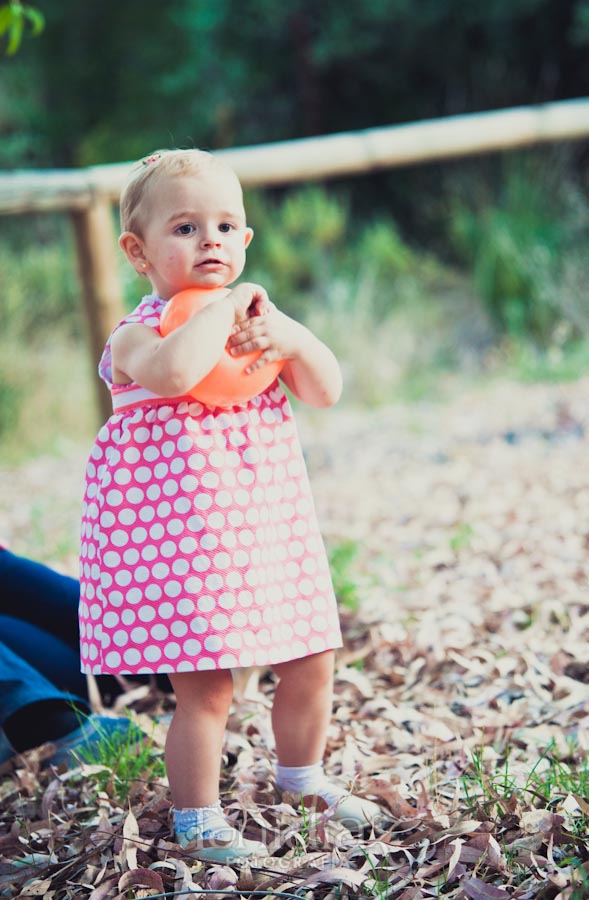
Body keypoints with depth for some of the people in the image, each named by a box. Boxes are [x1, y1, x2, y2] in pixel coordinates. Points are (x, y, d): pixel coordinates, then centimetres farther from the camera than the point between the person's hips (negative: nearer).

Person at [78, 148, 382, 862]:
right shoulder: (137, 335, -11)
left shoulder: (258, 320, 11)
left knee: (310, 663, 14)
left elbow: (327, 391, 7)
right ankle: (196, 819, 11)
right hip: (180, 529, -7)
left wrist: (289, 338, -12)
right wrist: (226, 306, -24)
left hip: (267, 518, 7)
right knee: (205, 687, -7)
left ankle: (301, 776, 38)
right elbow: (173, 371, -36)